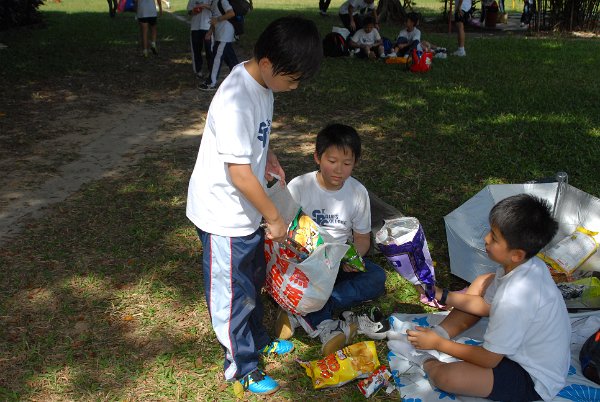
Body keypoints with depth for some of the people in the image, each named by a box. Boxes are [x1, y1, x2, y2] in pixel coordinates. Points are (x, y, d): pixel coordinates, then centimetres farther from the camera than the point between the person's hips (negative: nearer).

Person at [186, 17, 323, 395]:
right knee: (233, 293, 10)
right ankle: (242, 365, 31)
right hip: (224, 215, -9)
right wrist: (275, 218, -18)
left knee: (253, 280, 26)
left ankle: (258, 341, 48)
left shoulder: (261, 82, -2)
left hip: (246, 208, 9)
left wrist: (266, 154, 2)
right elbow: (239, 173, -29)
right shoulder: (235, 101, -31)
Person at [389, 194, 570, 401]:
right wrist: (442, 296, -2)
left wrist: (438, 343, -13)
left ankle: (426, 362, 8)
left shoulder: (513, 300, -37)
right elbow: (487, 306, 5)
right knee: (482, 283, 13)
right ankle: (437, 333, 10)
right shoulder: (526, 264, -11)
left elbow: (488, 360, -23)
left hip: (536, 381, -9)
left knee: (446, 377, -27)